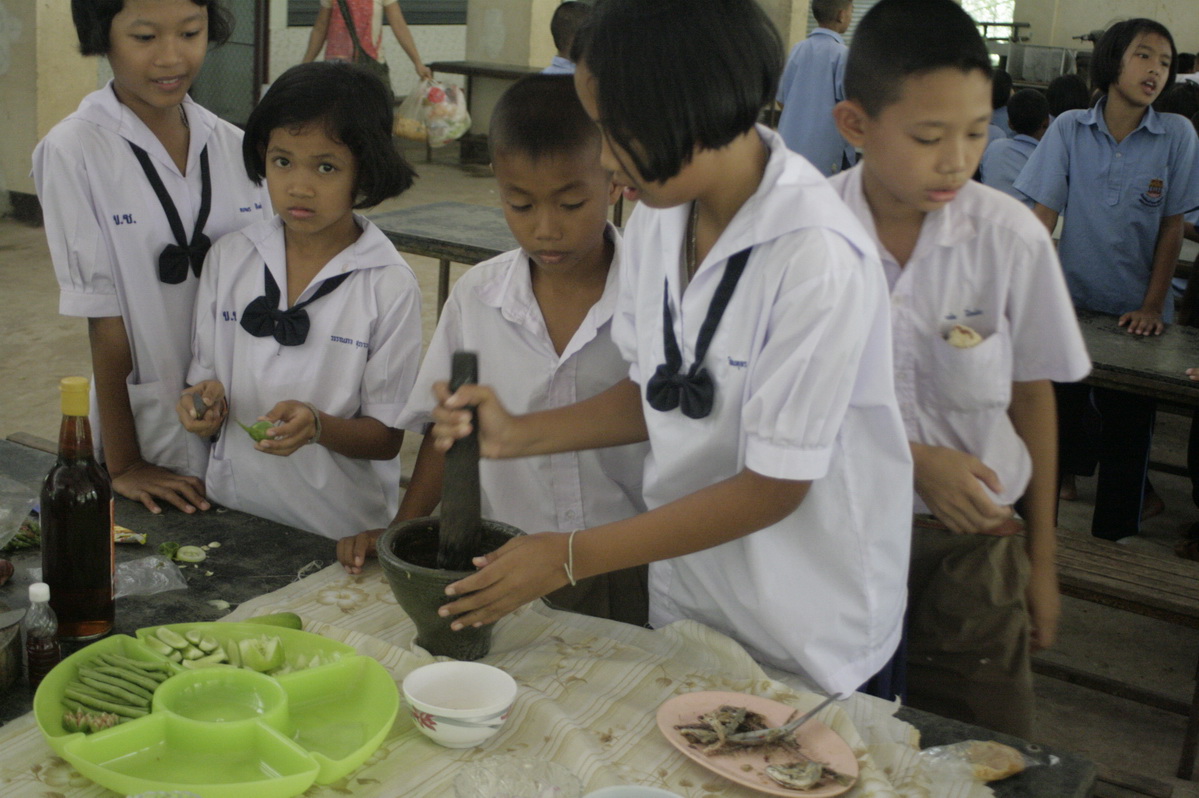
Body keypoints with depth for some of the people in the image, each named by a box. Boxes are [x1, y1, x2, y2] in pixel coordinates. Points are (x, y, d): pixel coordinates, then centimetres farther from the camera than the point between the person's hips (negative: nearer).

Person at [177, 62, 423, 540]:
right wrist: (205, 402, -8)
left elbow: (387, 437, -4)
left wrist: (318, 426, -21)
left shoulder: (390, 286, -6)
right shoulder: (229, 258, 5)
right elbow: (206, 376, 13)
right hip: (231, 511, 4)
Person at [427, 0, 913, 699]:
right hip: (682, 602, 6)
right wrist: (517, 435, -8)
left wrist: (570, 557, -18)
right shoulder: (660, 213, -5)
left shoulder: (819, 258, -27)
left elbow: (773, 486, -22)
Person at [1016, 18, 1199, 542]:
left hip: (1134, 310, 0)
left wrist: (1153, 306, -4)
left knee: (1128, 425, 7)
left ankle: (1112, 538, 20)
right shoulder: (1070, 129, -6)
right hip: (1072, 301, 0)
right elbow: (1044, 214, -6)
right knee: (1059, 409, 12)